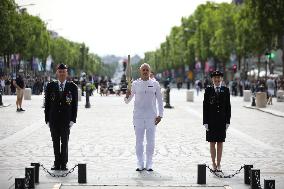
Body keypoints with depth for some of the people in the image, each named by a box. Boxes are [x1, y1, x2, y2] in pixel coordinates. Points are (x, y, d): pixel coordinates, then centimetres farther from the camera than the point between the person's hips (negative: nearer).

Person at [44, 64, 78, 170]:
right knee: (55, 143, 8)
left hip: (66, 120, -2)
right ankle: (57, 164, 16)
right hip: (53, 120, 2)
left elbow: (75, 105, 1)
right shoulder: (50, 86, 4)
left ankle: (63, 164, 11)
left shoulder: (72, 87, 1)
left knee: (65, 143, 3)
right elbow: (47, 104, 5)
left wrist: (73, 120, -6)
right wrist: (47, 119, 0)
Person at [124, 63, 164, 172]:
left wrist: (160, 115, -2)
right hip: (138, 117, 0)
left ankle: (149, 164, 11)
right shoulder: (135, 84, 4)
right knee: (139, 141, 3)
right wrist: (127, 95, -16)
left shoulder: (155, 84, 3)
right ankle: (140, 164, 11)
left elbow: (160, 101, 7)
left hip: (151, 117, 0)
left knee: (150, 141, 3)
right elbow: (127, 101, 7)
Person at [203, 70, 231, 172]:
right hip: (211, 121, -1)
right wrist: (205, 122, -6)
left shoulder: (225, 90, 5)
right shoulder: (208, 90, 1)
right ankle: (214, 163, 13)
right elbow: (205, 107, 0)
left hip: (222, 121, 1)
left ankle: (218, 164, 12)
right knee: (212, 143, 4)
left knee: (220, 143, 5)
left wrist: (228, 121, -1)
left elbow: (228, 107, 5)